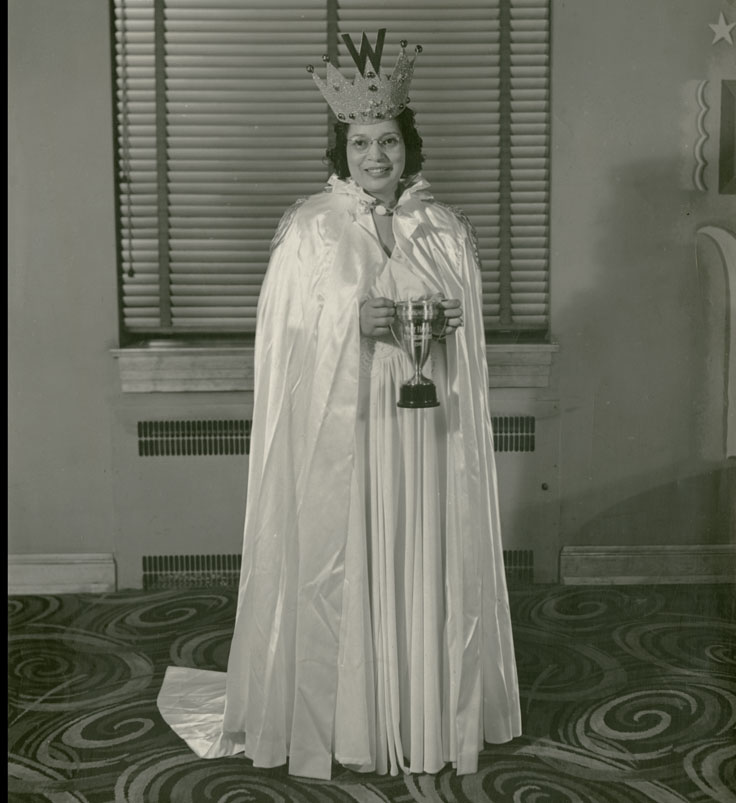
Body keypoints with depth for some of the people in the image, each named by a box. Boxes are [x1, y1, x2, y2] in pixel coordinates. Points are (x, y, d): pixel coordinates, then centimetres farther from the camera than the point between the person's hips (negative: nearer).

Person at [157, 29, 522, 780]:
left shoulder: (446, 230, 7)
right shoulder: (308, 229, -2)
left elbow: (469, 333, 13)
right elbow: (284, 334, -4)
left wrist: (447, 324, -9)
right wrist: (353, 322, -17)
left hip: (422, 428, 3)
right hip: (337, 429, -3)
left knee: (426, 564, 7)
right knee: (336, 568, 1)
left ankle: (427, 714, 23)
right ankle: (337, 718, 17)